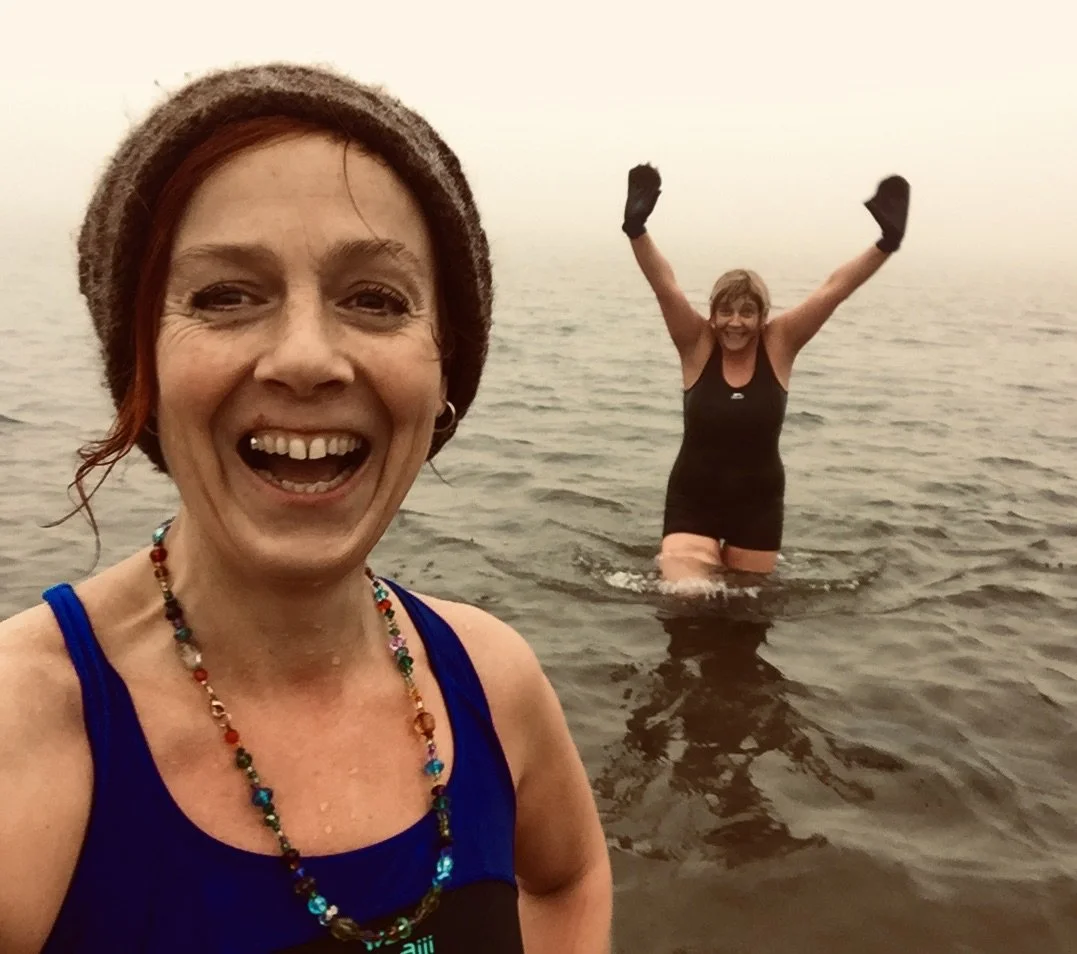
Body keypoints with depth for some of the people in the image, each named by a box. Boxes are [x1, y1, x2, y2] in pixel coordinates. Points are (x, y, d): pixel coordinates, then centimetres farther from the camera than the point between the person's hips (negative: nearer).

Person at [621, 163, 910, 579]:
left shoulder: (779, 344, -6)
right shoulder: (697, 345, -9)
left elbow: (833, 290, -13)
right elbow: (664, 284, -21)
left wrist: (886, 244, -23)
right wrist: (637, 229, -35)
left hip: (758, 503, 2)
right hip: (692, 500, -2)